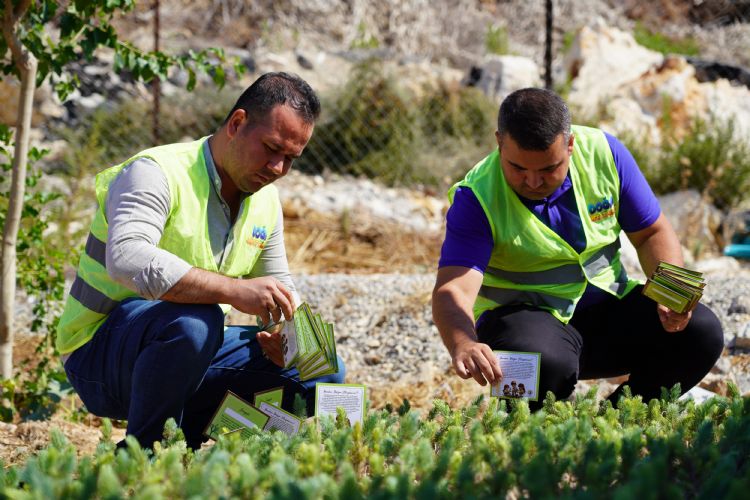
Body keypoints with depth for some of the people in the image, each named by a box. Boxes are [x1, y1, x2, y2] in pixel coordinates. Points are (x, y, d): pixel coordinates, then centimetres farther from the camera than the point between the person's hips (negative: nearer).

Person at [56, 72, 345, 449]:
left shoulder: (265, 201, 7)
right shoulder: (157, 173, -19)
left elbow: (280, 289, 18)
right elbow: (126, 259, -38)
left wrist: (281, 337, -7)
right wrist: (234, 290, -45)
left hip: (193, 353, 8)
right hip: (99, 355, -8)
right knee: (193, 321, -39)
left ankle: (184, 438, 1)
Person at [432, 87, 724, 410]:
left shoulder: (604, 153, -8)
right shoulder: (477, 198, -19)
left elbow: (652, 233, 4)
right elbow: (453, 290, -32)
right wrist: (464, 346, -55)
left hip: (607, 304, 5)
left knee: (701, 332, -18)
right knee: (547, 364, -39)